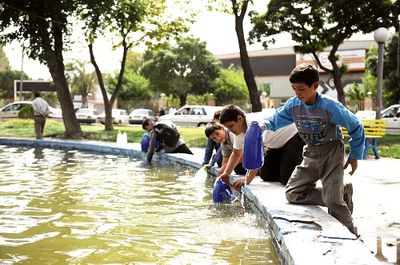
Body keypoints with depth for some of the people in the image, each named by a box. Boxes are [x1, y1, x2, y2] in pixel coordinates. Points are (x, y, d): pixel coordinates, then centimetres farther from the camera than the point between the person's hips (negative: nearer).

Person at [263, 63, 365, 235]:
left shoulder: (330, 106, -21)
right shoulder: (293, 105, -7)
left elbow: (356, 128, -10)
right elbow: (274, 121, 4)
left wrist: (355, 156, -5)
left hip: (332, 154, -6)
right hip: (310, 155, 6)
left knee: (333, 200, -16)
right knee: (292, 193, -1)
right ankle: (342, 195, 6)